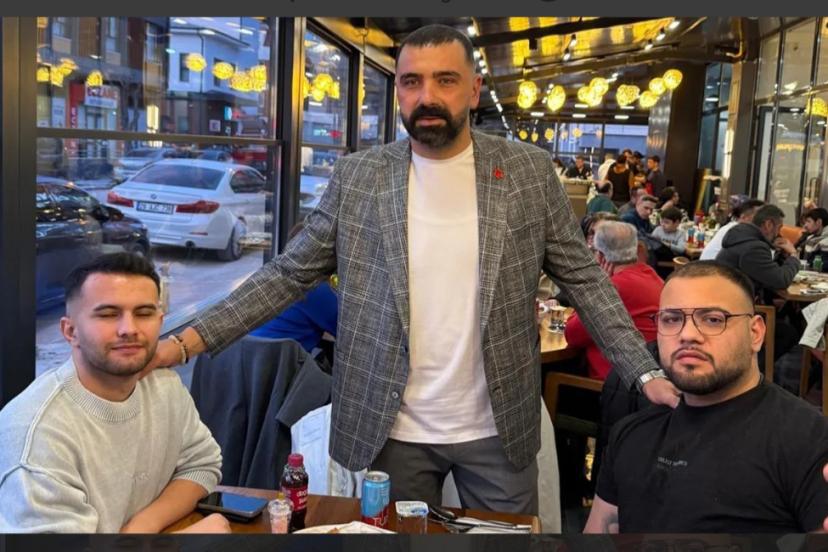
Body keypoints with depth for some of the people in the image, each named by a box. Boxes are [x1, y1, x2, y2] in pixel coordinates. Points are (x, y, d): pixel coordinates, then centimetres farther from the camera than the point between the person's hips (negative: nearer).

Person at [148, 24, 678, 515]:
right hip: (391, 429, 0)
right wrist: (188, 341, -11)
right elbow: (288, 275, -1)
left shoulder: (531, 170, -3)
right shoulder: (356, 177, -3)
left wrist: (645, 372, -9)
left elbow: (583, 278, 0)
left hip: (499, 428, 0)